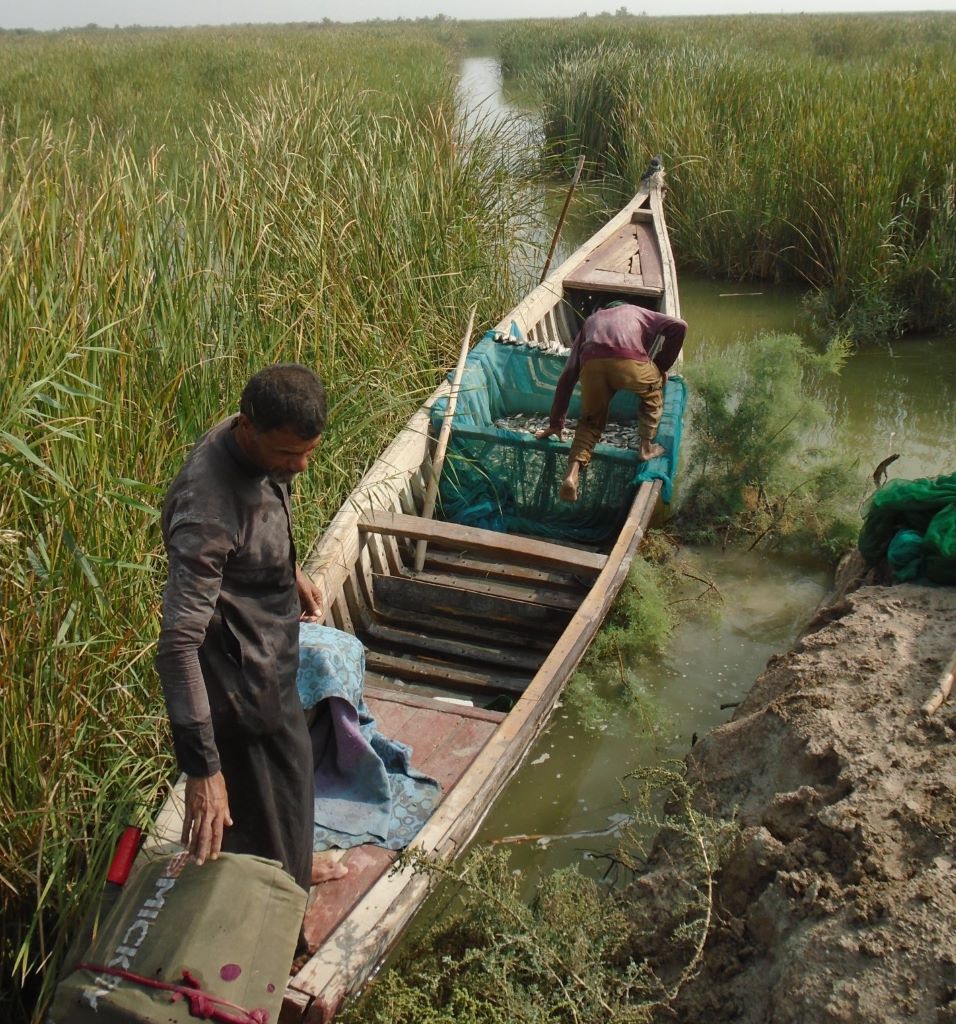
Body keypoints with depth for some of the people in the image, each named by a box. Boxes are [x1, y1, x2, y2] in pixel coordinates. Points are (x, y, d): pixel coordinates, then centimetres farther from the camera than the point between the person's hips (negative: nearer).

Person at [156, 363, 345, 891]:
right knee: (257, 800, 11)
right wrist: (202, 768, -38)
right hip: (239, 674, -10)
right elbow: (178, 644, -38)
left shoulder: (261, 448, -11)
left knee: (292, 763, 30)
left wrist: (291, 572, 25)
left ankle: (292, 869, 56)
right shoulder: (207, 510, -38)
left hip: (270, 653, 10)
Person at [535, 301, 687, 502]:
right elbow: (678, 326, 17)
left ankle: (572, 474, 3)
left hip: (592, 365, 2)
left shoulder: (590, 321, 41)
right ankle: (647, 448, 33)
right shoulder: (637, 312, 37)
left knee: (590, 422, 23)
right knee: (653, 391, 32)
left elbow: (567, 377, 36)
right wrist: (662, 366, 29)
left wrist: (556, 423, 39)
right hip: (631, 362, -1)